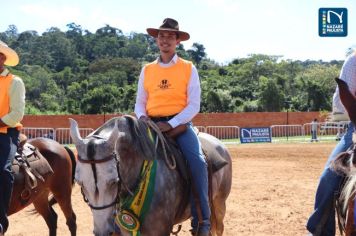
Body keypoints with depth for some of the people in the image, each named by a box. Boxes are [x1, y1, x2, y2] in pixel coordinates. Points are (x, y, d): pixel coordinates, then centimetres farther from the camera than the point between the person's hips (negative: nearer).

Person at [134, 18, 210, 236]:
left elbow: (194, 105, -4)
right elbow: (140, 102, 13)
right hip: (152, 125, 3)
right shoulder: (147, 70, 11)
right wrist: (142, 117, -10)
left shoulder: (188, 69, 2)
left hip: (180, 124, -3)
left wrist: (171, 124, -18)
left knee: (197, 161, -27)